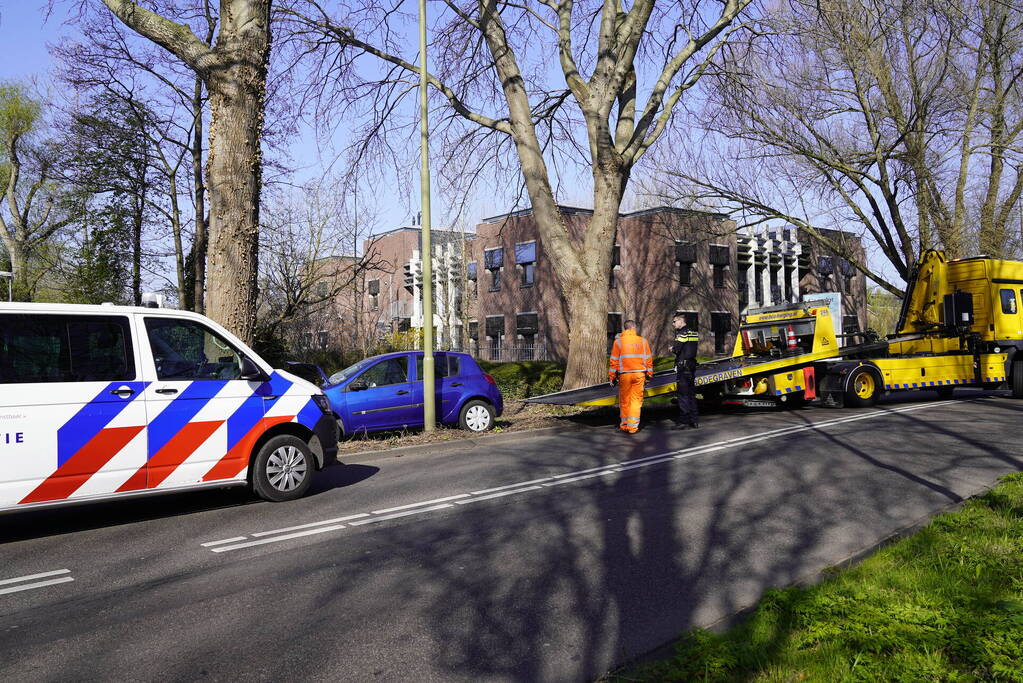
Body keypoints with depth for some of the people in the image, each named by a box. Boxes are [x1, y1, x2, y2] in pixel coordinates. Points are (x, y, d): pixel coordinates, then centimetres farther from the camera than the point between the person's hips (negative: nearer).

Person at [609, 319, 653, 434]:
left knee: (624, 401, 11)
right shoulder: (643, 341, 3)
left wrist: (611, 376, 4)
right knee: (636, 400, 5)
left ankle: (624, 425, 19)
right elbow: (648, 359, 6)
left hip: (624, 374, -1)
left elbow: (614, 360, -2)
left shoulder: (618, 341, -2)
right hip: (639, 374, 1)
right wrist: (649, 374, 15)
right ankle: (633, 426, 2)